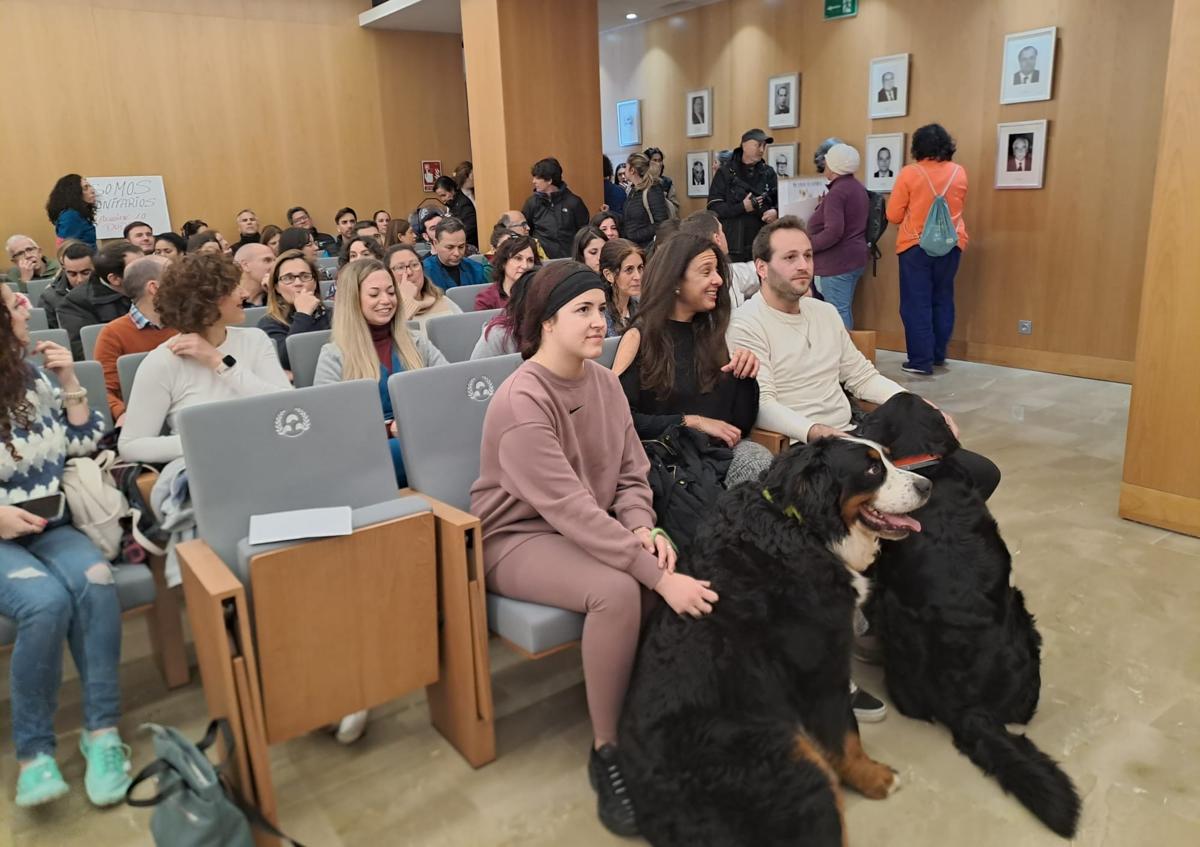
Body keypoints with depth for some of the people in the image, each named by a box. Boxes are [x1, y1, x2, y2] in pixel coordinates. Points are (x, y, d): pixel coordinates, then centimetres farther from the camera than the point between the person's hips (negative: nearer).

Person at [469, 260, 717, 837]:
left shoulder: (604, 381, 0)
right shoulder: (521, 401, -23)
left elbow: (632, 473, 4)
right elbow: (570, 508, -30)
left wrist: (642, 528, -17)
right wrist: (658, 576, -34)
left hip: (590, 530, 6)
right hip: (520, 539, -6)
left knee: (683, 572, -20)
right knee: (618, 590, -33)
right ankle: (607, 752, -13)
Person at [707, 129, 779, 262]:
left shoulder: (768, 173, 12)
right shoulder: (725, 173, 1)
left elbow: (781, 199, 13)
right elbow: (713, 207, -5)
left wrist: (776, 211, -11)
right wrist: (742, 207, -17)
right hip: (733, 246, -3)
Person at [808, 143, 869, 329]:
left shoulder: (837, 192, -17)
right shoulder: (856, 187, 13)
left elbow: (833, 232, -26)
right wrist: (823, 206, 23)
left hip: (838, 261, -10)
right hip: (854, 257, 10)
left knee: (838, 312, -7)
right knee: (845, 311, 15)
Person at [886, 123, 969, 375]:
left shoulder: (909, 173, -9)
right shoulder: (959, 173, 3)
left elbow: (893, 215, -7)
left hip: (916, 245, -4)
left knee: (916, 303, 0)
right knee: (942, 300, 14)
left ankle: (921, 360, -1)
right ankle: (938, 355, 22)